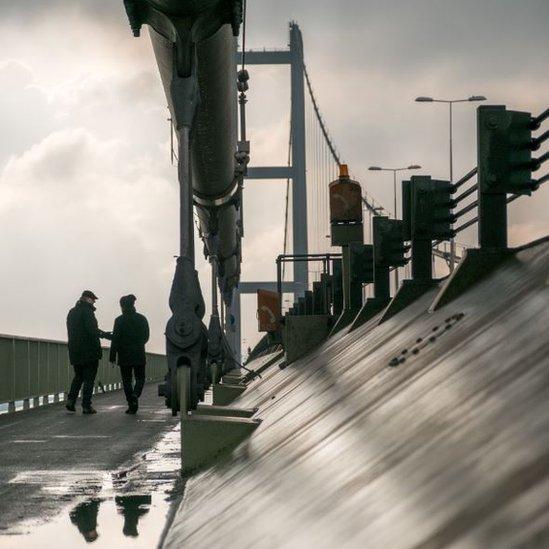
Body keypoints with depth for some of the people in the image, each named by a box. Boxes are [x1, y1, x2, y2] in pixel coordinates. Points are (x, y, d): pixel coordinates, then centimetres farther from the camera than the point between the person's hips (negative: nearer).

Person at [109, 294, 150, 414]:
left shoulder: (119, 320, -9)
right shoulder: (142, 319, 0)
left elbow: (115, 340, -9)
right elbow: (146, 337, 9)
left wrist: (112, 357, -4)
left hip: (124, 356, -2)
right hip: (139, 355, 2)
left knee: (127, 380, 7)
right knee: (140, 378, 13)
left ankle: (131, 405, 3)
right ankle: (135, 395, -16)